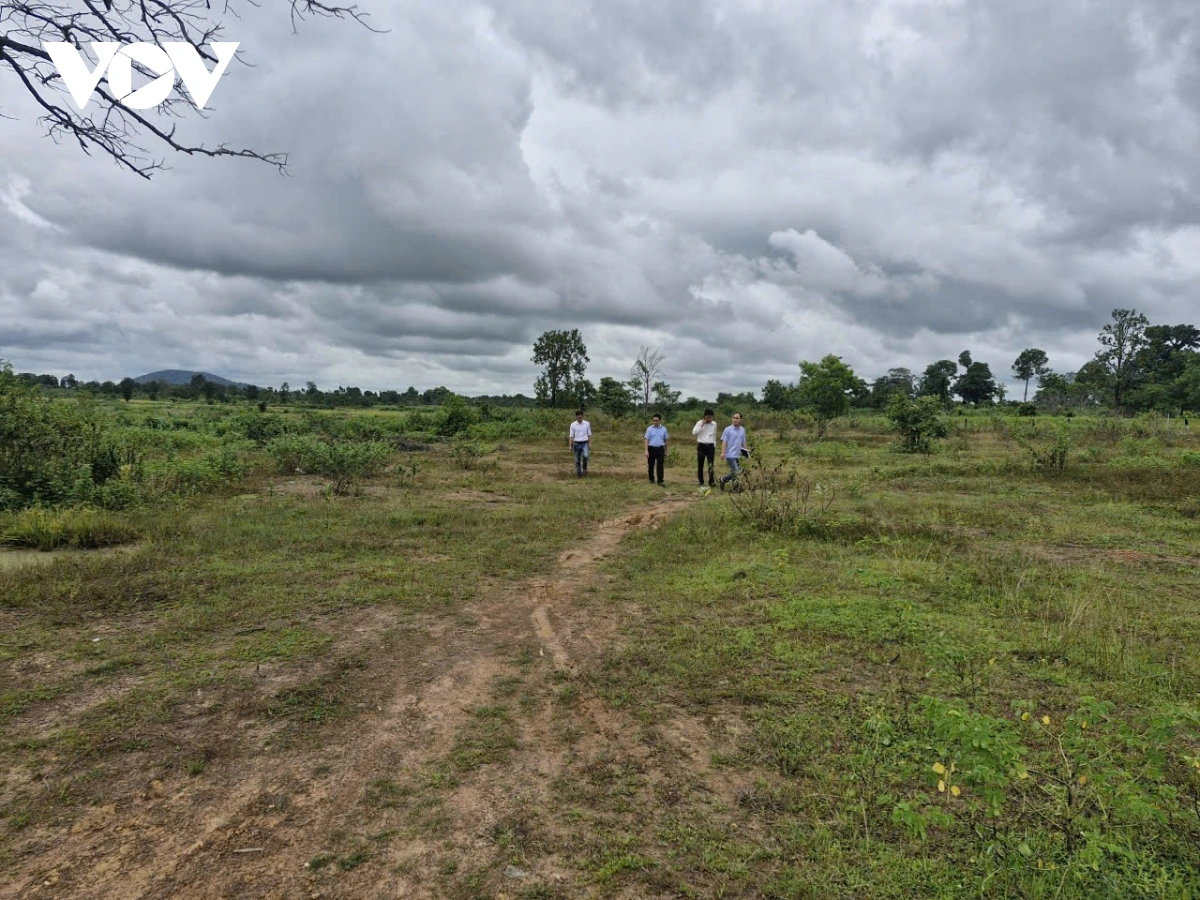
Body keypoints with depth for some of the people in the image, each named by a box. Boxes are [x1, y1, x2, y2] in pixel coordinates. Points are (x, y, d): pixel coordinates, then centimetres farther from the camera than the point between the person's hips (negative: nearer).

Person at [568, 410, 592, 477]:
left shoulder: (587, 423, 2)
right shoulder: (573, 425, -1)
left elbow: (589, 434, 7)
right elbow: (571, 435, 1)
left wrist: (590, 444, 2)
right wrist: (570, 445, -5)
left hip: (584, 443, -1)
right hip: (577, 443, 1)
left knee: (585, 455, -24)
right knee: (577, 460, 4)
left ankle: (584, 468, 0)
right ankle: (578, 473, 15)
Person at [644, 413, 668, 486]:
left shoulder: (664, 429, 4)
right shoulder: (649, 429, -1)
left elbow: (665, 440, 10)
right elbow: (647, 440, -3)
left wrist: (666, 451, 12)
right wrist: (646, 451, -12)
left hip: (660, 449, 0)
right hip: (651, 448, 0)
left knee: (660, 466, -5)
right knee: (651, 465, 9)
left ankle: (660, 481, -5)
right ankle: (651, 479, 25)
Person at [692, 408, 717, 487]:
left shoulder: (714, 424, 8)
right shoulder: (700, 423, -2)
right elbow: (694, 432, -15)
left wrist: (715, 447, 20)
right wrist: (702, 425, -17)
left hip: (710, 446, 1)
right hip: (701, 446, -1)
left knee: (711, 465, -8)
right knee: (700, 465, 4)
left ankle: (711, 482, -11)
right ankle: (701, 482, 12)